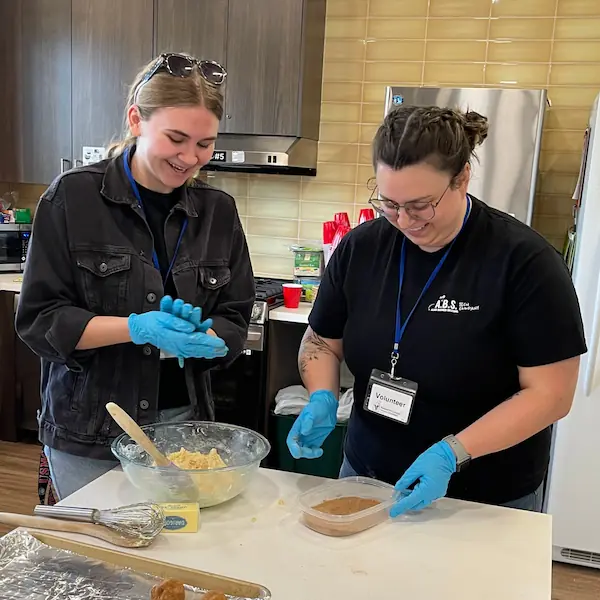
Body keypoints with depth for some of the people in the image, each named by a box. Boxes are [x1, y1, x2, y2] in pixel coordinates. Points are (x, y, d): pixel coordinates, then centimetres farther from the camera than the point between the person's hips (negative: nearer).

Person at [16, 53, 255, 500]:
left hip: (184, 422, 3)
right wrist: (139, 328, -22)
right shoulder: (73, 198, -9)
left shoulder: (218, 211, 1)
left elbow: (234, 322, 3)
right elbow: (39, 319, -8)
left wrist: (193, 338, -18)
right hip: (89, 431, -2)